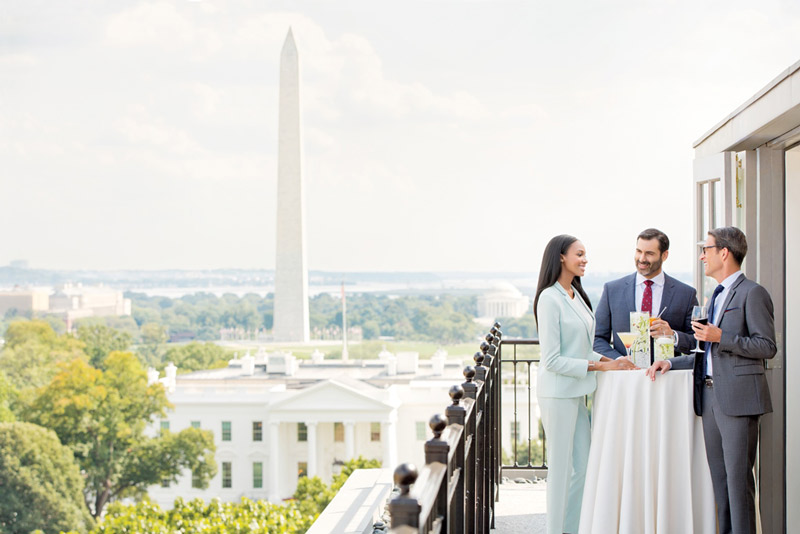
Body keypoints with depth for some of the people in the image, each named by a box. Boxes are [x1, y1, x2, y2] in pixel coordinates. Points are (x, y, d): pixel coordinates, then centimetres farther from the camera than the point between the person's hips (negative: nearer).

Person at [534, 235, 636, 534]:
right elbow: (552, 360, -18)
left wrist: (609, 361, 2)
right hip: (558, 392, -8)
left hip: (577, 392, 9)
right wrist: (599, 366, -16)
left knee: (581, 467, 12)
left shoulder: (576, 295, 11)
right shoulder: (550, 298, -16)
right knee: (561, 468, 1)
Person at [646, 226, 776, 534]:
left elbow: (767, 346, -12)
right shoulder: (717, 297, 22)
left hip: (738, 398, -9)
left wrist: (720, 337, -17)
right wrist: (672, 362, 16)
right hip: (710, 396, 9)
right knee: (719, 477, 10)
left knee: (738, 477, -7)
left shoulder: (752, 293, -6)